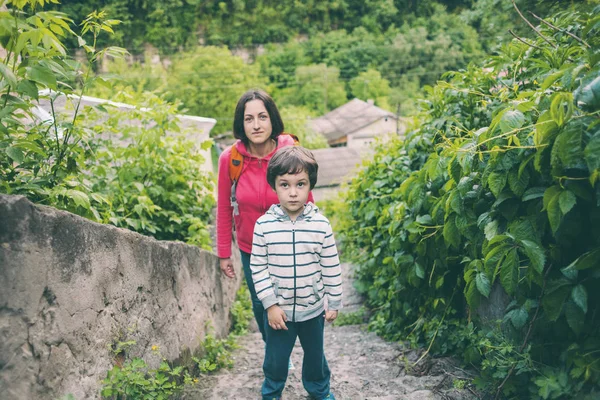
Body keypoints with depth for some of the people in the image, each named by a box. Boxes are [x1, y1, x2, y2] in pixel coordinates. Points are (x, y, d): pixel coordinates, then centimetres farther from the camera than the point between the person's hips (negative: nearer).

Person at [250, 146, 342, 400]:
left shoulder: (321, 225, -14)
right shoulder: (264, 225, -15)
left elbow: (331, 268, -5)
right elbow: (258, 267, -9)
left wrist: (334, 303, 0)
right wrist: (270, 304, -11)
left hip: (313, 308, 1)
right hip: (278, 309, 0)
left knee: (315, 355, 23)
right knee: (275, 359, 18)